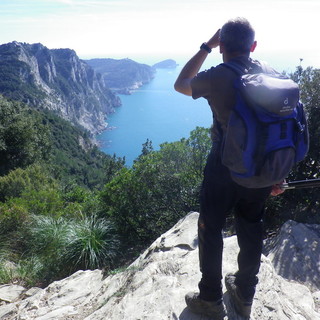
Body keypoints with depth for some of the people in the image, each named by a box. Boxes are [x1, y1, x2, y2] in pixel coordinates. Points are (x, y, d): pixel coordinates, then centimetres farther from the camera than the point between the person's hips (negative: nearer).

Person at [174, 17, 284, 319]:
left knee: (210, 228, 12)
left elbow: (180, 85, 4)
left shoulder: (217, 76, -15)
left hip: (225, 167, -5)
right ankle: (244, 296, 37)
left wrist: (205, 47, 6)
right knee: (251, 229, 19)